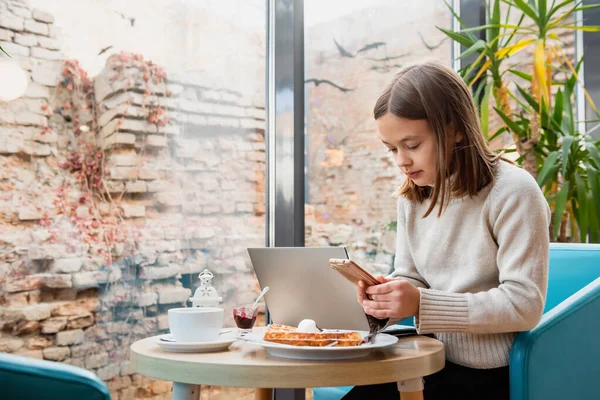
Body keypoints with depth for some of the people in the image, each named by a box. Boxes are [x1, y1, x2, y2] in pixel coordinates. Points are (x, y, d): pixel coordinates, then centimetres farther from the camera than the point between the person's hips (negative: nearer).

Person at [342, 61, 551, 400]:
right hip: (432, 363, 6)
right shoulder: (412, 197, 5)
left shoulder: (513, 192, -16)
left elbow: (524, 304, -20)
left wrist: (422, 304, -28)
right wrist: (388, 296, -13)